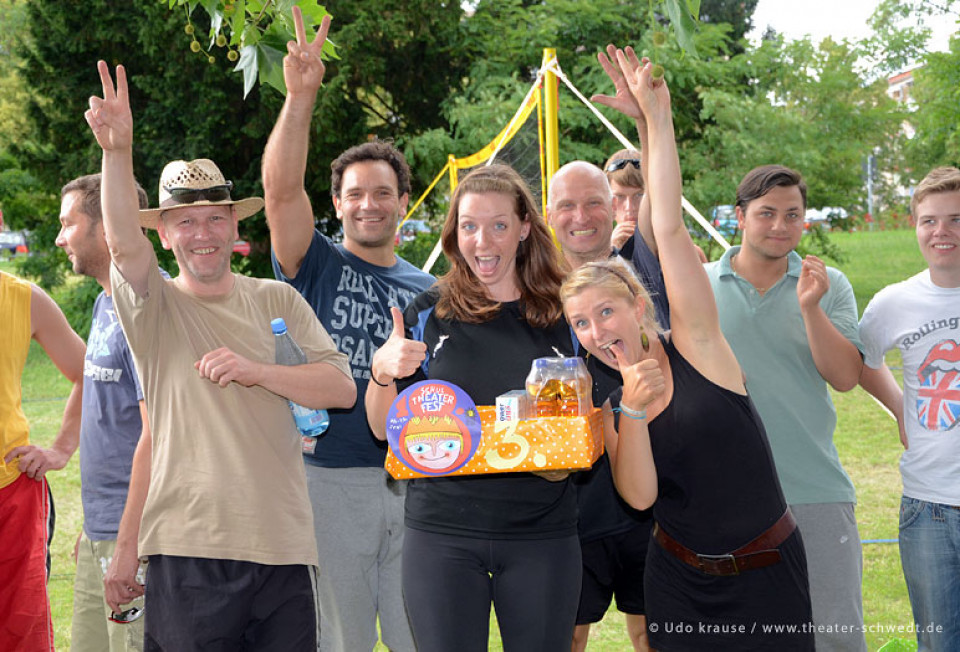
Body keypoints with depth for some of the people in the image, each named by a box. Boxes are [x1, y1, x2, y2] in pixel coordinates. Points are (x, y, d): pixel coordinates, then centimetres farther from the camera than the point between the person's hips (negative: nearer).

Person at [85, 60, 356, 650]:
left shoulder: (275, 300, 9)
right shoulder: (154, 307, 3)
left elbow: (343, 388, 2)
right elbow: (123, 243, -17)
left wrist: (256, 370, -12)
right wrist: (117, 151, -32)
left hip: (283, 544, 2)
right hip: (186, 550, -2)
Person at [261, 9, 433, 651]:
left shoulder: (427, 289, 12)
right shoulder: (317, 267, 2)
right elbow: (282, 190, -16)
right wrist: (300, 96, -27)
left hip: (414, 483, 3)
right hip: (331, 478, -3)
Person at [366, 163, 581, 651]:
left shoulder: (562, 318, 3)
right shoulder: (430, 313, 1)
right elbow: (384, 428, 3)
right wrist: (381, 372, -16)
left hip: (541, 536, 1)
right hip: (442, 533, -1)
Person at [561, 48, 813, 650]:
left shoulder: (695, 344, -7)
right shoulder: (606, 405, 4)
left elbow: (669, 229, -15)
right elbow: (640, 494, -11)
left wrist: (659, 117, -18)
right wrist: (631, 410, -25)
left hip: (769, 575, -3)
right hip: (679, 583, 3)